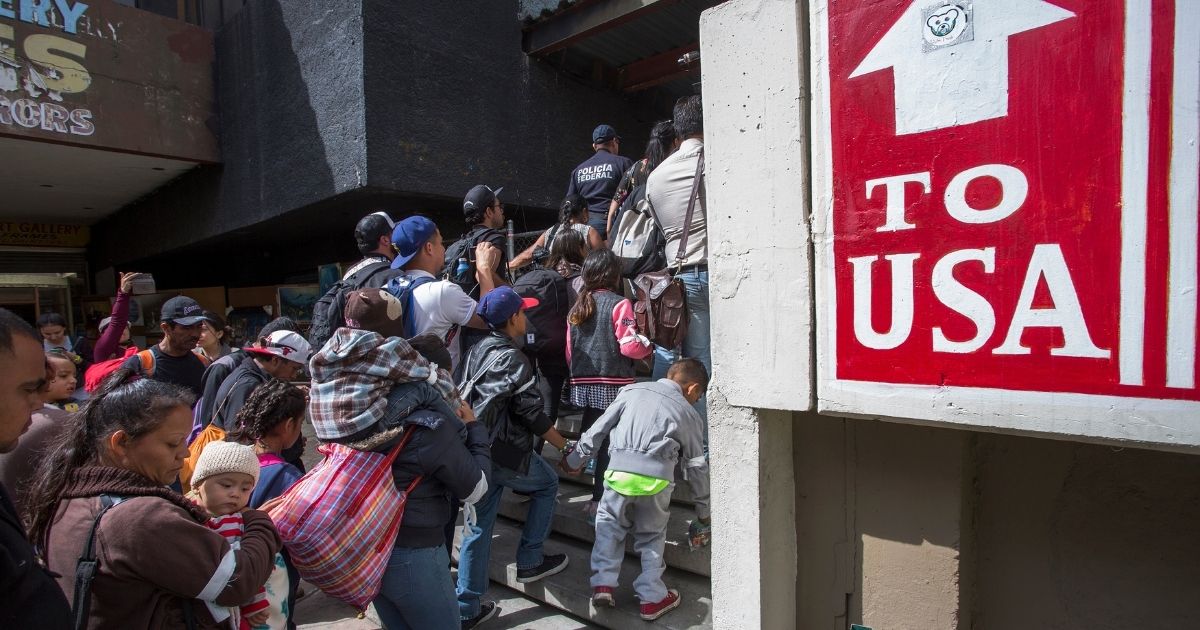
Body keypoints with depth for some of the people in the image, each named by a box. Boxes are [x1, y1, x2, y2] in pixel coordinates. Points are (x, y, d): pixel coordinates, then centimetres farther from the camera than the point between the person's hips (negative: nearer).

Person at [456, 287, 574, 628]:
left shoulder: (478, 350, 8)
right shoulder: (513, 359, -14)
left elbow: (467, 398, 13)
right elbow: (532, 414, -14)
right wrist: (566, 447, -4)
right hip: (505, 452, -7)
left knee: (479, 526, 14)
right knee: (547, 483, 19)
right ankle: (529, 562, 24)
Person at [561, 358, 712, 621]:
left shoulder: (632, 391, 18)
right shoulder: (689, 413, 18)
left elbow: (598, 428, 15)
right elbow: (697, 466, 22)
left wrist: (574, 460, 26)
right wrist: (703, 512, 33)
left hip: (620, 470, 0)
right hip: (657, 477, 0)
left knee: (609, 524, 24)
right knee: (652, 535, 22)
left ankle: (602, 583, 18)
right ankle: (652, 598, 25)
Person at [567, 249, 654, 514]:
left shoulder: (577, 307, 10)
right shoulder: (619, 304, -9)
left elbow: (569, 351, 12)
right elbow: (630, 345, -15)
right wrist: (649, 346, 4)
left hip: (583, 384, 6)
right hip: (613, 385, -6)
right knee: (610, 442, 3)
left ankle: (595, 496, 22)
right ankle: (601, 497, 8)